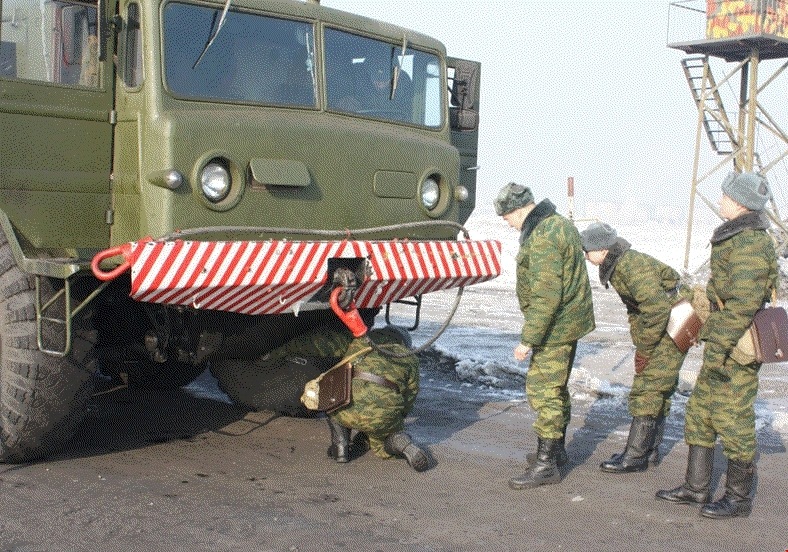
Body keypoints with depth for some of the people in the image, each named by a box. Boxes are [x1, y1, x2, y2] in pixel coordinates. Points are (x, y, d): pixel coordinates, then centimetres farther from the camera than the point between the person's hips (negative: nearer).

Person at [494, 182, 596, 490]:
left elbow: (546, 296, -27)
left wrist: (528, 339, -23)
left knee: (542, 391, -6)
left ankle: (546, 464, -1)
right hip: (570, 321, 11)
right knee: (556, 387, 20)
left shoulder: (542, 238, -22)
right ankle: (556, 449, 33)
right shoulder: (558, 223, 12)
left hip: (556, 326, -11)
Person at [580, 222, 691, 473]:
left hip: (675, 323, -10)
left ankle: (636, 456, -4)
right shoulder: (615, 266, 8)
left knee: (647, 389, -9)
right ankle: (650, 449, 23)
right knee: (659, 388, 14)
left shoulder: (632, 265, -24)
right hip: (662, 324, 10)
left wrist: (644, 351, -19)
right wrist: (639, 345, 11)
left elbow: (657, 310, -27)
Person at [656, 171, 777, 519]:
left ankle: (739, 498, 12)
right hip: (725, 342, 11)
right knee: (699, 412, 14)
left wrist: (717, 348, -24)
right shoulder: (737, 238, 14)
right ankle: (695, 487, 24)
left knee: (733, 418, -1)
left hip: (737, 349, -10)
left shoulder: (749, 243, -18)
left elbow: (743, 303, -24)